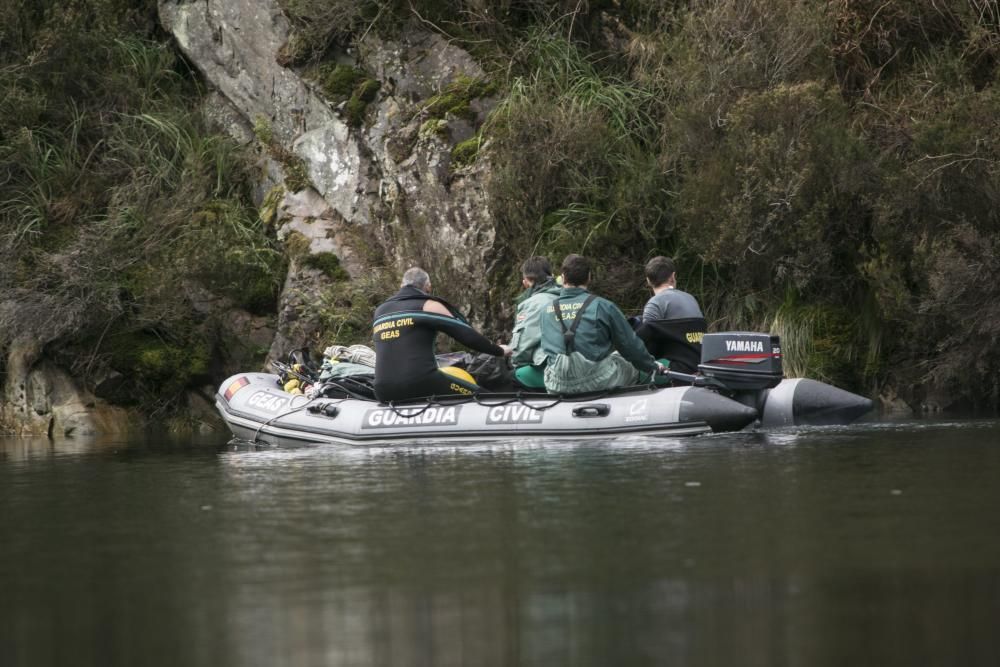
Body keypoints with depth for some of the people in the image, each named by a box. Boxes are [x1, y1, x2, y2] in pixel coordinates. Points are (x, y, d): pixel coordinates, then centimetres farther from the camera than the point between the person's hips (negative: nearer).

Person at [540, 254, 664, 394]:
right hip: (597, 382, -4)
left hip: (556, 385, 4)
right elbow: (630, 344, 1)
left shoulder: (548, 309, 6)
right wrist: (653, 366, 19)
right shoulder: (602, 306, -7)